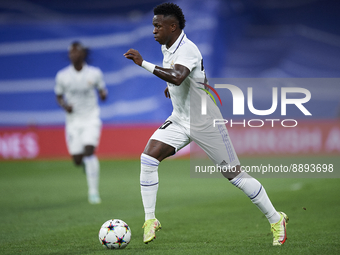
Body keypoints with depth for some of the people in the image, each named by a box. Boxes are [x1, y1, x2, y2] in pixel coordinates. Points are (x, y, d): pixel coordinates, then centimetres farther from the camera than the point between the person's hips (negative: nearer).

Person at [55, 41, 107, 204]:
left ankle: (93, 191, -15)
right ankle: (88, 167, 37)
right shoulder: (62, 76, -2)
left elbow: (102, 90, 9)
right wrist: (64, 105, -12)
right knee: (77, 159, -2)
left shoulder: (94, 73, -4)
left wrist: (103, 93, -15)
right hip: (73, 120, 2)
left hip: (91, 119, -2)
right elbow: (59, 97, 10)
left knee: (89, 151, -20)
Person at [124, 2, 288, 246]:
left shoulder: (187, 49, -25)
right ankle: (150, 220, -5)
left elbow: (177, 77, -45)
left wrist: (143, 63, -46)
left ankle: (276, 219, 16)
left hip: (205, 123, -8)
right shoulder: (167, 48, 3)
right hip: (179, 120, 8)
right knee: (148, 158, -13)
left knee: (235, 175, -1)